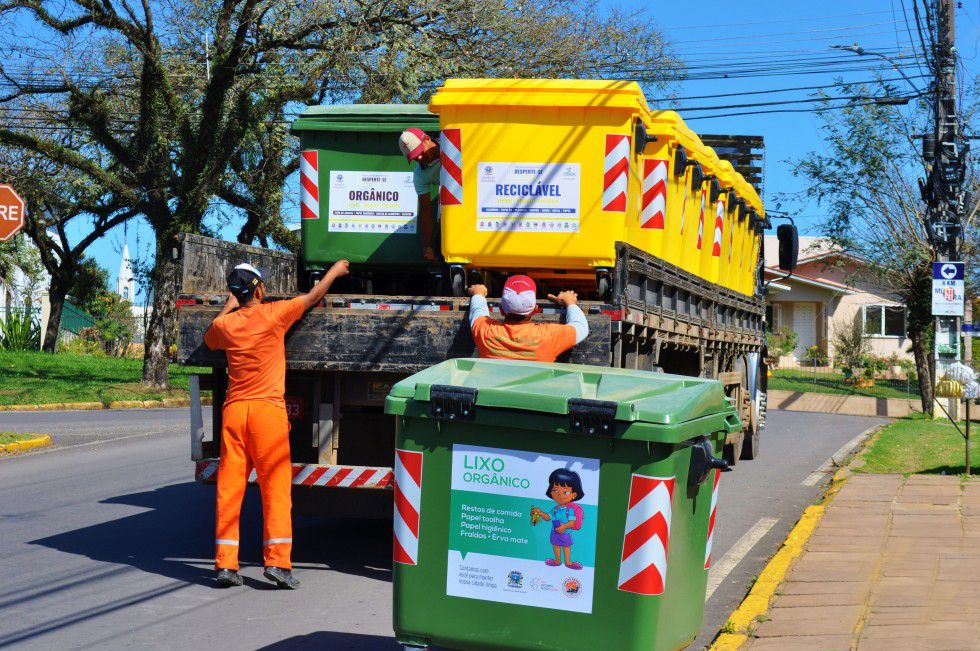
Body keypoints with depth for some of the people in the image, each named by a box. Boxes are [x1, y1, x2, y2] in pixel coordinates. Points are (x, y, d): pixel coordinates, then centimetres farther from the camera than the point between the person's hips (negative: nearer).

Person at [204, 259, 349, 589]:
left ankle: (225, 564, 4)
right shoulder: (274, 314, -3)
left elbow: (208, 340, 31)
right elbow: (313, 296, 12)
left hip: (233, 410, 4)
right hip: (267, 408, -3)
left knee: (229, 487, 5)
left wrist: (227, 308, 28)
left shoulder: (224, 324, 6)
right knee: (276, 487, 0)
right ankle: (277, 561, -6)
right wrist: (335, 271, 28)